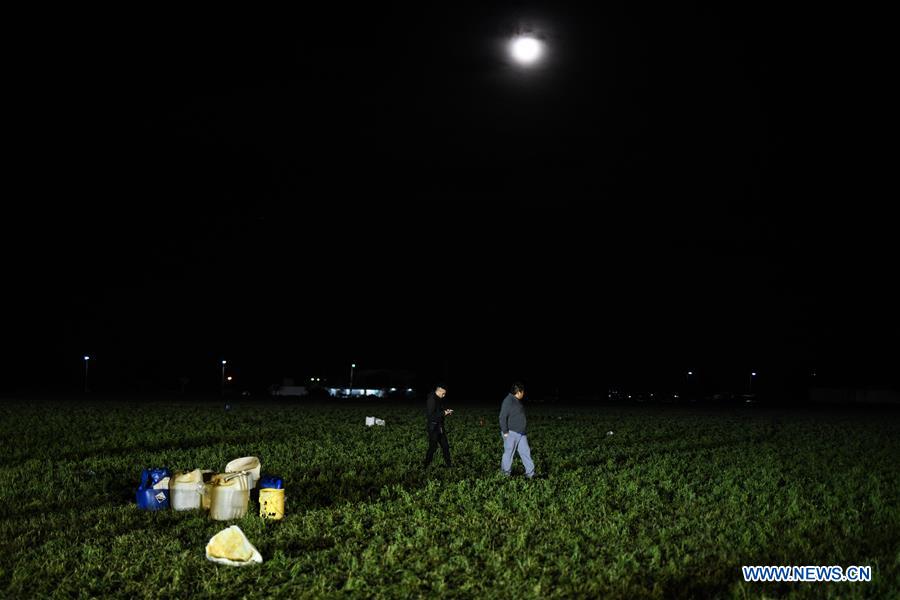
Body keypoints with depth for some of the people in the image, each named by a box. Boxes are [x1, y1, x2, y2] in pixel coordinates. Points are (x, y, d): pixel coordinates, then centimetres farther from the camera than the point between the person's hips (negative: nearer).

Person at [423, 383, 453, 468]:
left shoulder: (439, 399, 9)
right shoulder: (431, 400, -21)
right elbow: (430, 415, -26)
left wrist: (446, 411, 3)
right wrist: (443, 413, -21)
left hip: (440, 427, 9)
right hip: (433, 427, -9)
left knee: (445, 446, 15)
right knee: (433, 447, 0)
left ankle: (448, 463, 26)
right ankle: (426, 466, 13)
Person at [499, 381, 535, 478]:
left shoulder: (518, 401, 14)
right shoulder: (508, 401, -16)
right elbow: (503, 417, -20)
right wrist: (505, 432, -20)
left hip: (521, 434, 9)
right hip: (511, 433, -9)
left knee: (525, 452, 6)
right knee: (509, 453, 2)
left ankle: (530, 473, 8)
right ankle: (505, 473, 15)